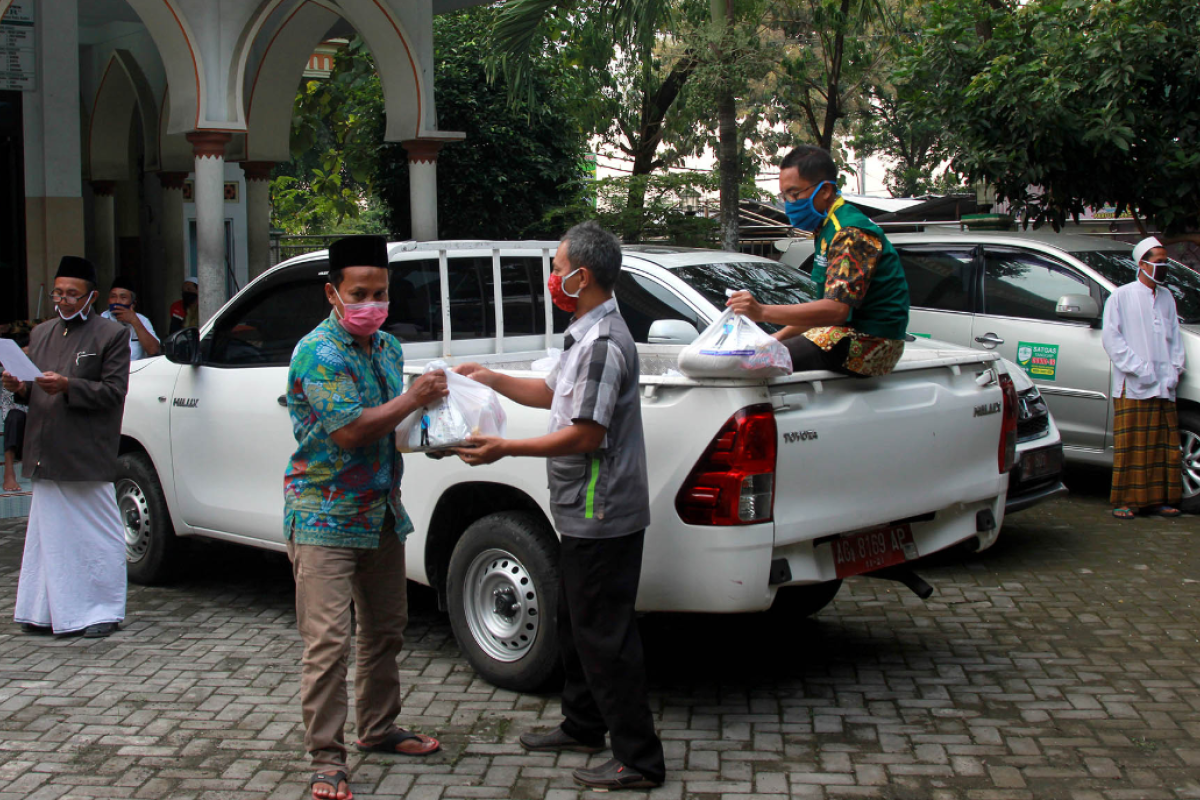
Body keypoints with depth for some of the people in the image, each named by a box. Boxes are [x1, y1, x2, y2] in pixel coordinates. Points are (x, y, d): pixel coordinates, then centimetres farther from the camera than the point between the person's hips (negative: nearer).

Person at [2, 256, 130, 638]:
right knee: (49, 534, 11)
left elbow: (113, 391, -11)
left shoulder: (112, 334, -3)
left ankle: (103, 610, 11)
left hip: (87, 460, -6)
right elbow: (33, 392, 20)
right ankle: (50, 611, 19)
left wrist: (68, 386, -23)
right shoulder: (41, 334, 17)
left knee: (99, 536, 2)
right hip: (45, 458, 6)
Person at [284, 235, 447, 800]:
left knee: (385, 629, 17)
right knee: (328, 641, -8)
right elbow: (349, 431, -24)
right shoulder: (319, 353, -16)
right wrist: (413, 399, -18)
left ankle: (379, 729, 32)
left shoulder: (387, 346, 10)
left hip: (381, 514, 8)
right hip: (325, 517, -8)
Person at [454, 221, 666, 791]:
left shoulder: (603, 342, -20)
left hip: (602, 515, -11)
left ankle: (639, 761, 4)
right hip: (585, 513, 11)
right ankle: (583, 727, 37)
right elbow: (554, 394, 25)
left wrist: (504, 449, -21)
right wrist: (492, 379, 19)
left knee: (604, 636, -5)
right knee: (575, 624, 22)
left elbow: (586, 433, -24)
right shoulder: (586, 333, 13)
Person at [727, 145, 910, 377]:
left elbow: (837, 309, -28)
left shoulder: (851, 234, -16)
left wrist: (763, 312, -33)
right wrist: (778, 338, 10)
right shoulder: (828, 229, 18)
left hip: (871, 344, -11)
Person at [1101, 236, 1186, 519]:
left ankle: (1159, 500, 12)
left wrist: (1174, 371, 5)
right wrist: (1139, 369, -13)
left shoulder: (1166, 298, 17)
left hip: (1164, 388, 5)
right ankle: (1124, 502, 0)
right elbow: (1111, 338, -7)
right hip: (1132, 388, -5)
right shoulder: (1121, 297, 0)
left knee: (1164, 447, 5)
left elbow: (1175, 337, 20)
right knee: (1130, 447, -5)